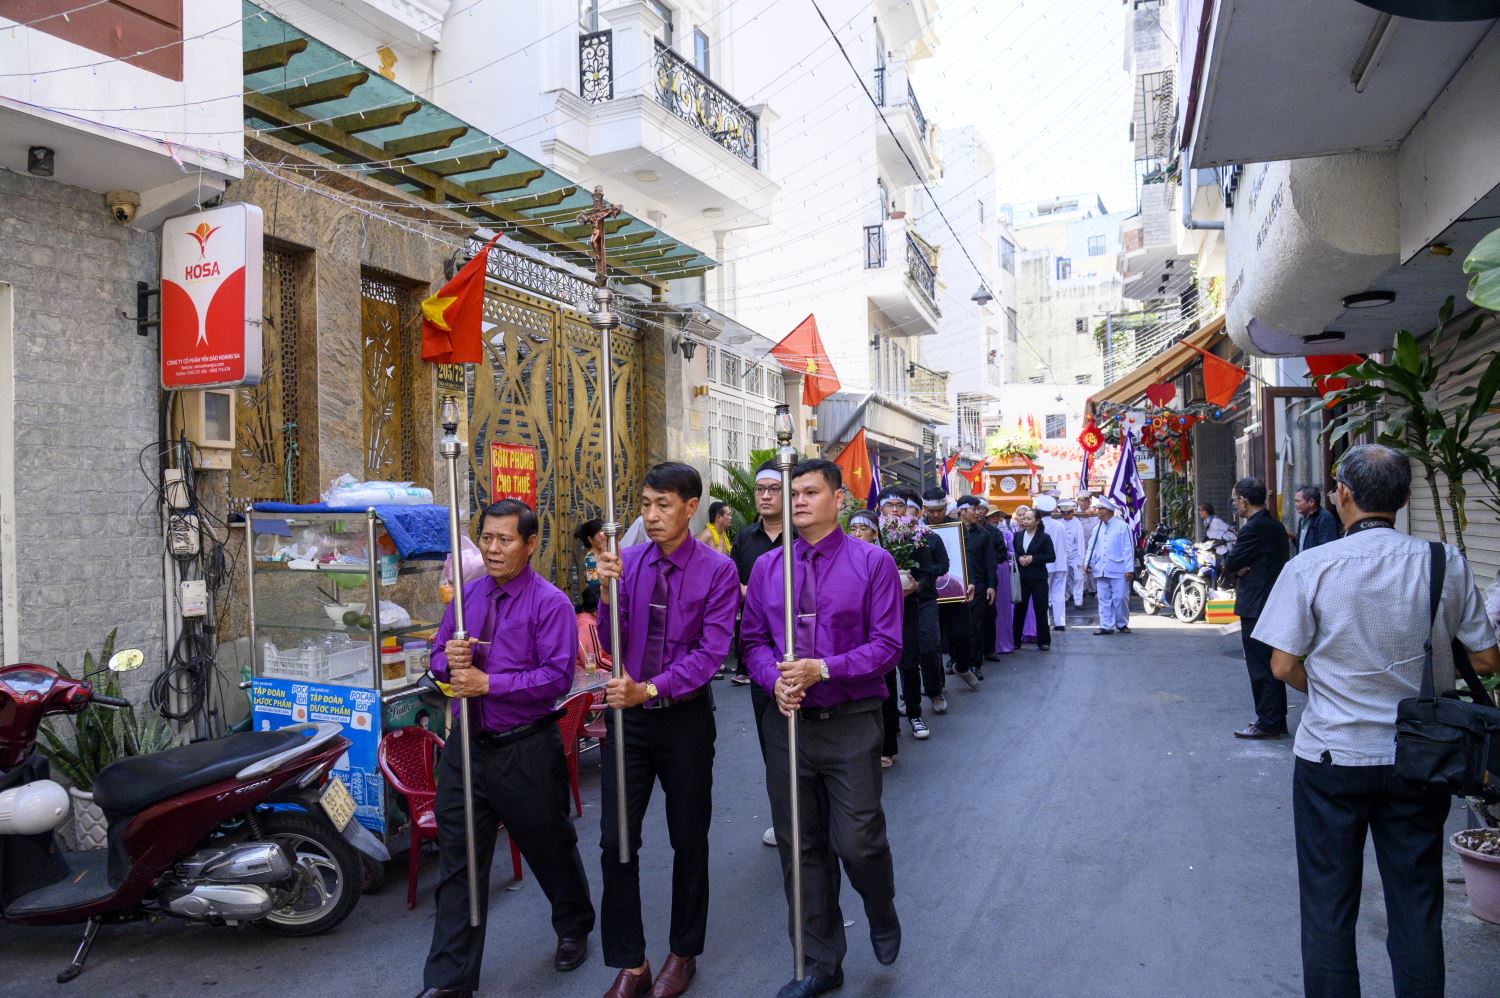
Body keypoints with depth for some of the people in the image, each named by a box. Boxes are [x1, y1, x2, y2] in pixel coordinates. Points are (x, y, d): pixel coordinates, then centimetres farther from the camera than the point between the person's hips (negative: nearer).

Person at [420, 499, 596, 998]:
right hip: (467, 747, 5)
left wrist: (488, 683, -23)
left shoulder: (550, 603, -12)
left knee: (550, 848, 16)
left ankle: (574, 930, 44)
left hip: (526, 751, -4)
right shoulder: (467, 594, 6)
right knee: (457, 863, 8)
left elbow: (558, 676, -20)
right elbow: (438, 656, 11)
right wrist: (450, 661, -13)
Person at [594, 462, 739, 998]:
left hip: (685, 718, -2)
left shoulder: (717, 570, -11)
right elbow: (614, 647, -4)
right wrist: (610, 592, -21)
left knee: (689, 839, 13)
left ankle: (683, 954, 34)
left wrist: (651, 688, -26)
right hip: (629, 714, 3)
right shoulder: (628, 561, -2)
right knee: (615, 840, 4)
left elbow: (712, 650, -17)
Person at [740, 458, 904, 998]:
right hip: (788, 722, 4)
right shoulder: (766, 567, 6)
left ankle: (882, 913, 34)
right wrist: (775, 679, -12)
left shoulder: (873, 563, -6)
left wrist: (823, 669, -19)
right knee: (801, 848, 12)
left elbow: (887, 644, -9)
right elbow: (754, 640, 8)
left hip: (851, 724, -4)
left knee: (858, 842, -2)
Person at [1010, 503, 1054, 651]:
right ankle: (1015, 640, 16)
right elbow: (1013, 553, 12)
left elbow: (1051, 557, -8)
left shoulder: (1044, 537, -5)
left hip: (1039, 579, -3)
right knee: (1019, 609, 6)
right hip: (1022, 578, 3)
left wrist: (1033, 558, -18)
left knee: (1040, 610, 3)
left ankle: (1043, 641, 15)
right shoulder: (1017, 536, 6)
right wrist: (1019, 559, -9)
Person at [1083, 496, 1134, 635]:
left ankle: (1122, 624, 16)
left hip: (1118, 570, -5)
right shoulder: (1097, 528, 13)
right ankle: (1106, 626, 9)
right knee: (1104, 599, 5)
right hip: (1101, 570, 5)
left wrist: (1129, 569, -11)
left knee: (1120, 598, 0)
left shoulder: (1122, 526, -4)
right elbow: (1092, 546, 15)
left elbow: (1128, 549, -6)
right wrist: (1087, 563, 2)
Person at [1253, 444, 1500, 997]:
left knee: (1328, 906, 12)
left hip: (1331, 756, -2)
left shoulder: (1310, 567, -13)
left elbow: (1283, 665, -12)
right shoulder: (1446, 563, -6)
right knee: (1416, 907, 16)